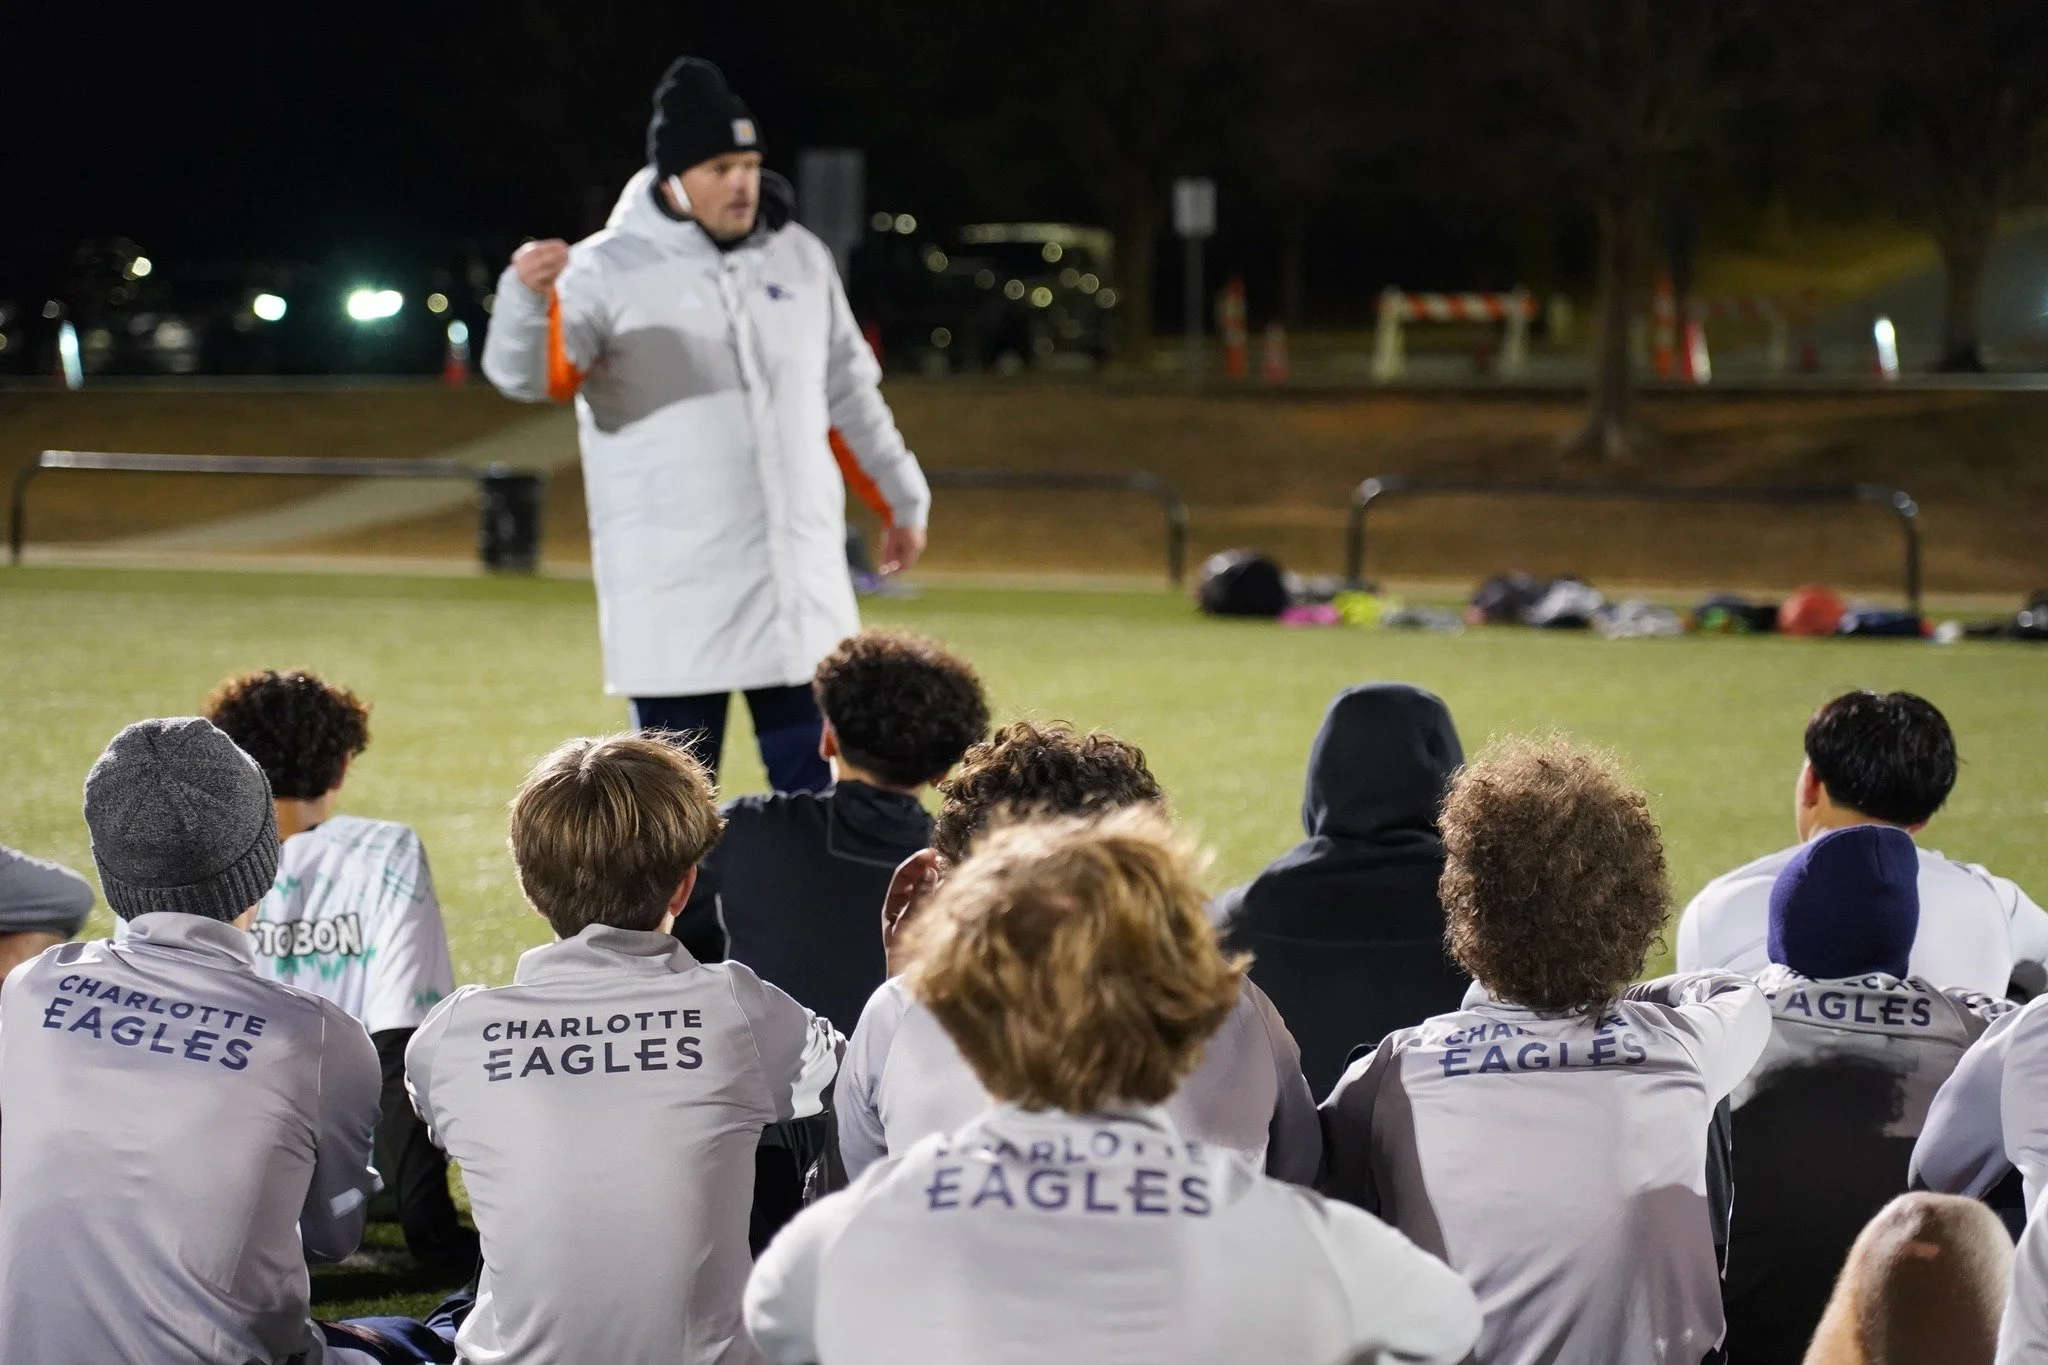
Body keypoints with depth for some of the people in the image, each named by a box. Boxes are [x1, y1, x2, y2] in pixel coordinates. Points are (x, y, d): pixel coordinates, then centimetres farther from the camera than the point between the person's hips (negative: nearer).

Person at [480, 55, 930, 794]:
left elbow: (849, 396, 20)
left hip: (803, 587, 4)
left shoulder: (800, 257, 10)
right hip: (674, 597, -4)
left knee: (816, 785, 6)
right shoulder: (609, 269, -6)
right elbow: (528, 375, -21)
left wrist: (901, 500, 22)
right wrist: (528, 297, -41)